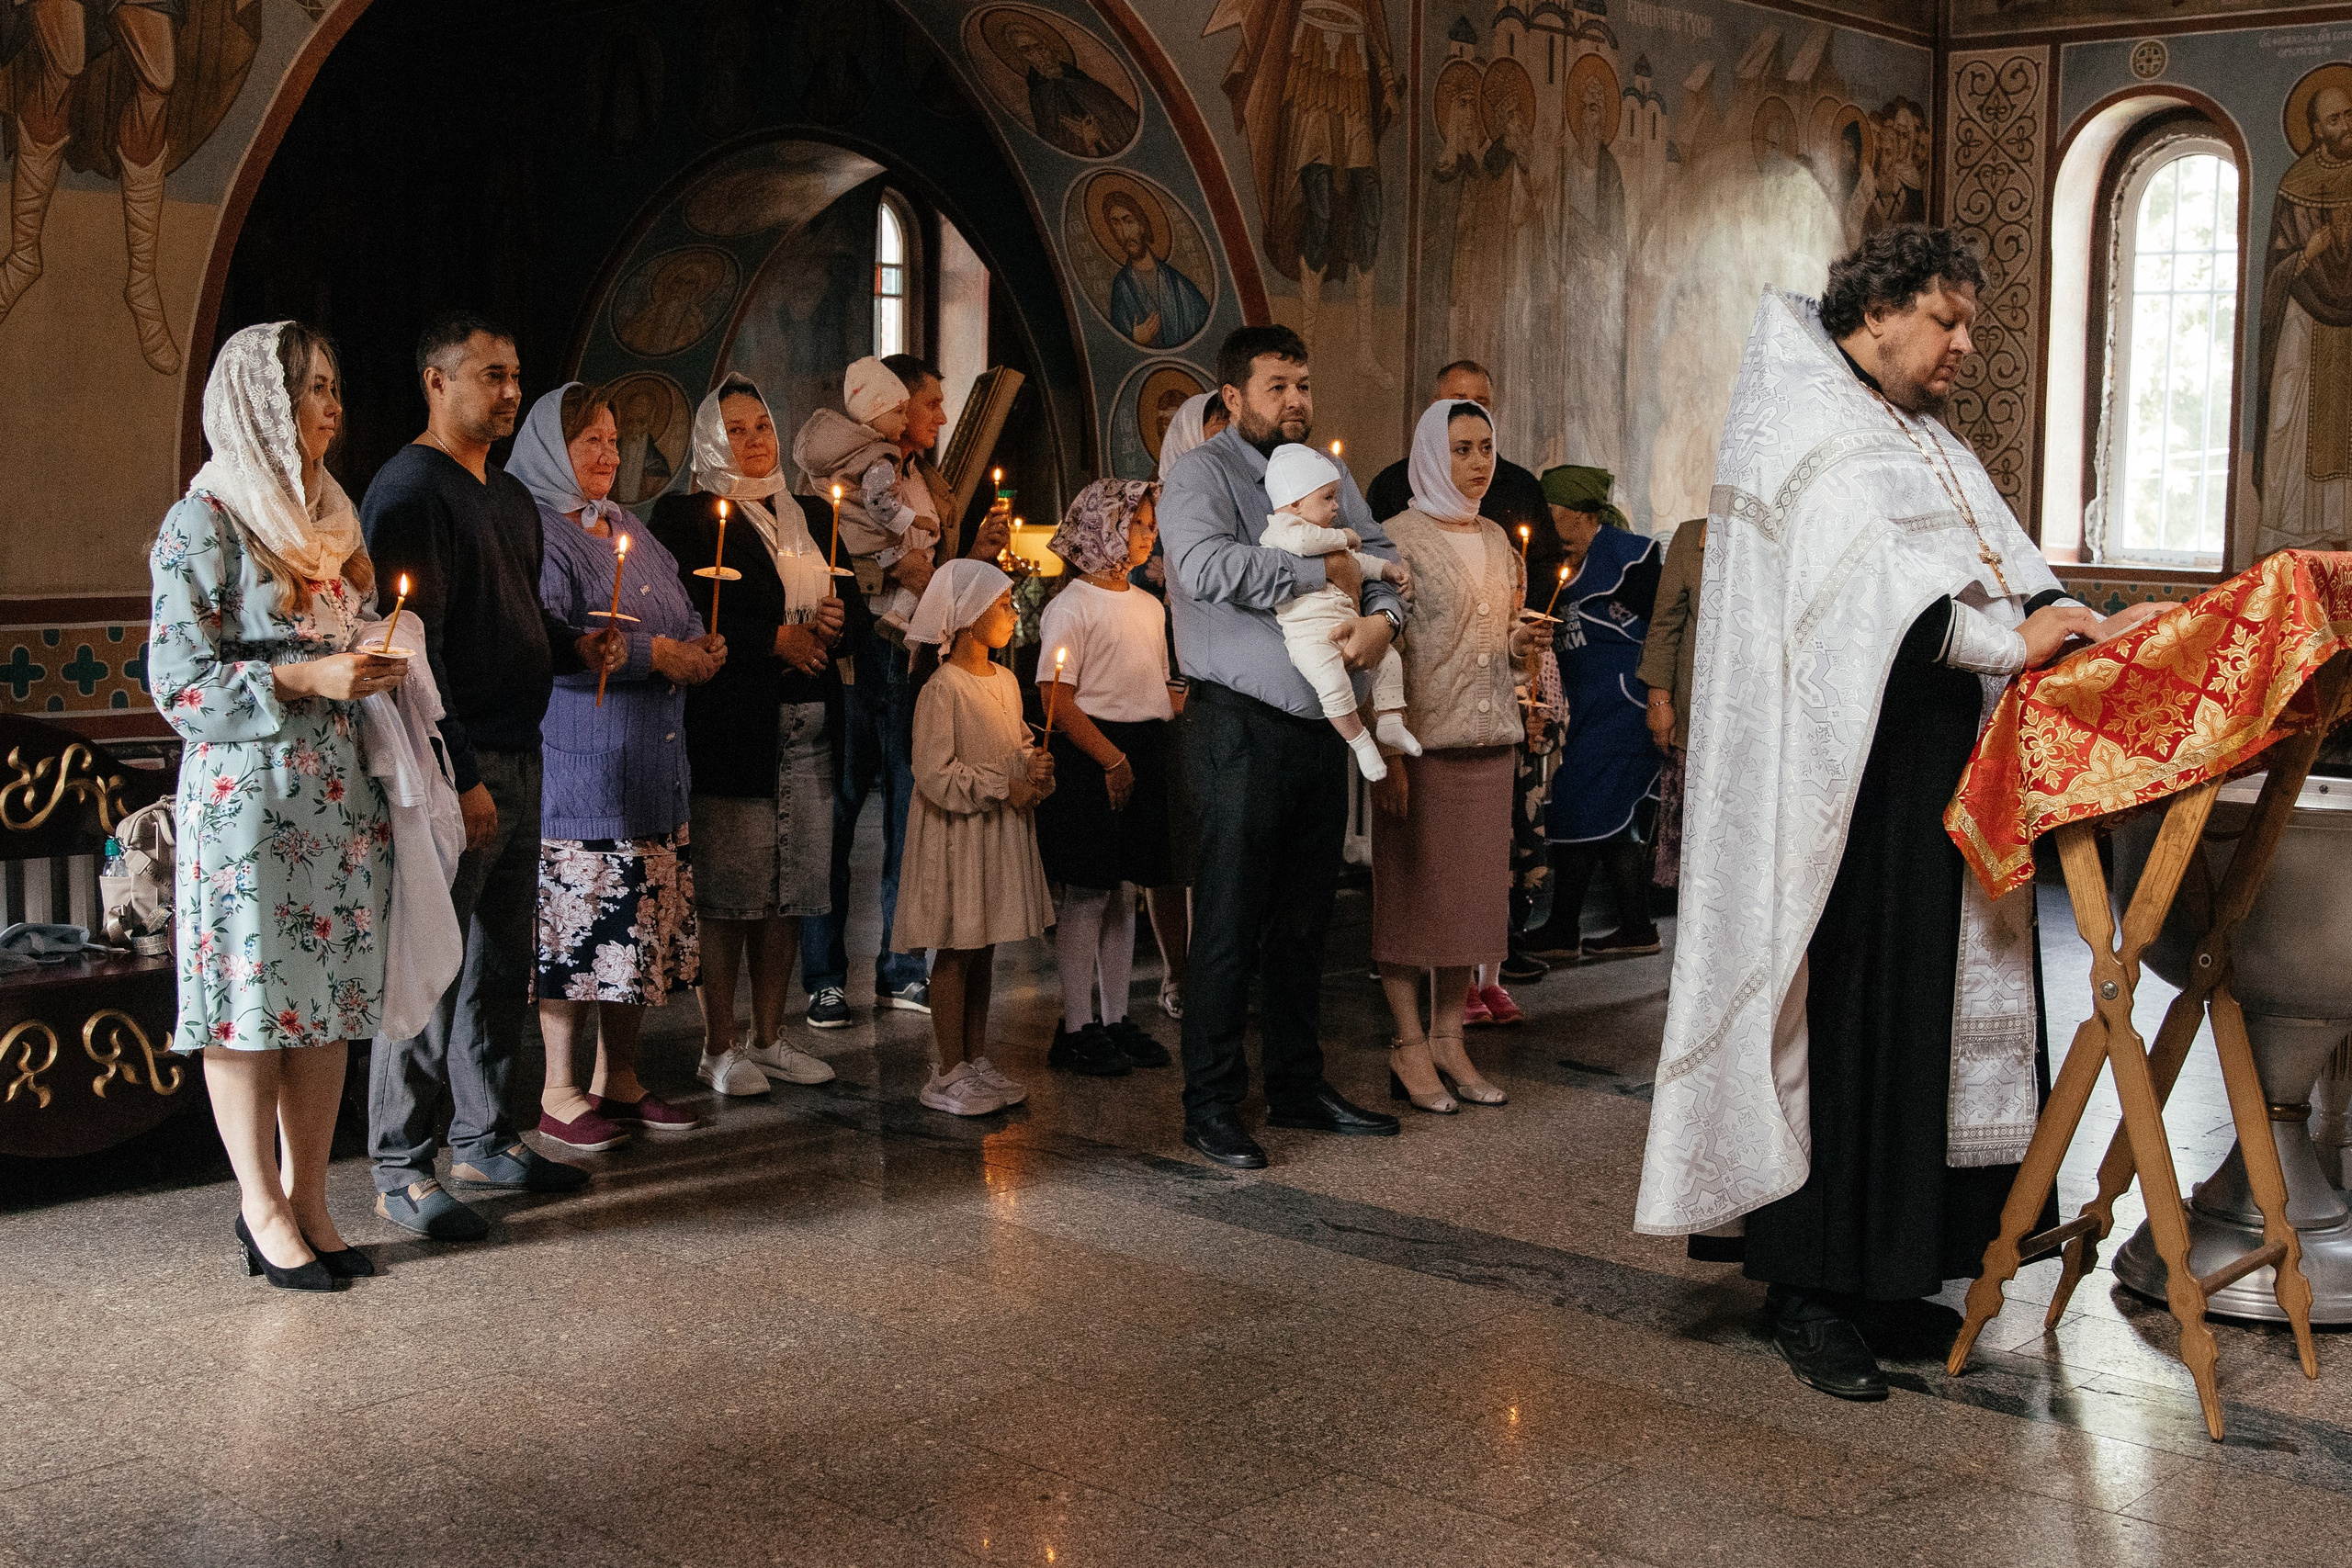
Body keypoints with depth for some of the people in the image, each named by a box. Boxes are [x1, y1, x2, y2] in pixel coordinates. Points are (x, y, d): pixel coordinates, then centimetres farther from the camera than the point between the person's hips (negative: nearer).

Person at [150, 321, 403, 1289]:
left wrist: (374, 667, 5)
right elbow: (179, 684, -11)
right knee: (252, 997, -1)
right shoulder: (206, 521, -7)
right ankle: (262, 1206, 10)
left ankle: (308, 1198, 15)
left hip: (339, 791, 7)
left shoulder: (328, 515, 15)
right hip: (244, 791, -7)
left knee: (330, 995, 7)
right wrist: (305, 678, -19)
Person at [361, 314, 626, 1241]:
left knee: (501, 962, 15)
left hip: (516, 757, 9)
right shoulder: (410, 490, -11)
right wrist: (457, 775, -21)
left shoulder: (511, 498, 19)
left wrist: (576, 647, 7)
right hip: (453, 767, -9)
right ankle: (402, 1171, 3)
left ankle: (483, 1138, 26)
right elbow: (413, 644, -17)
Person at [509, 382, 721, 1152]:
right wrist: (654, 654, -18)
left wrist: (702, 646, 3)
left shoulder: (628, 529, 18)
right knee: (575, 920, -5)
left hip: (651, 765, 8)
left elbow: (681, 613, 26)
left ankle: (619, 1078, 20)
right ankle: (560, 1093, 4)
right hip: (576, 765, -8)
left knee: (643, 924, 9)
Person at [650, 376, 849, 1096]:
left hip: (807, 727, 6)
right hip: (732, 728, -6)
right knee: (727, 893, -4)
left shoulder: (810, 515, 19)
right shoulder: (685, 515, 0)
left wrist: (840, 618, 1)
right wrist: (778, 640, -11)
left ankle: (769, 1038, 16)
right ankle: (719, 1048, 5)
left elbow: (853, 601, 24)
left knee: (789, 888, 7)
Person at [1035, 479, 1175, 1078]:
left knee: (1125, 890, 10)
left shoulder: (1150, 606, 15)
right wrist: (1111, 758, -18)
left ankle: (1116, 1018, 17)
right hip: (1089, 756, -7)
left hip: (1145, 750, 7)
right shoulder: (1072, 606, -8)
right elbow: (1056, 698, -14)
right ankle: (1077, 1027, 3)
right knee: (1087, 893, -4)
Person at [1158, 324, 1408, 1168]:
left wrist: (1383, 616, -7)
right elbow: (1207, 565, -23)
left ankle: (1298, 1086, 24)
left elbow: (1383, 556, 16)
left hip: (1321, 726, 7)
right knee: (1230, 922, -3)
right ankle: (1211, 1104, 5)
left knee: (1305, 919, 13)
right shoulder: (1201, 473, -5)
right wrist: (1321, 573, -14)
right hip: (1241, 726, -6)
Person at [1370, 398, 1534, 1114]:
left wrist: (1518, 642, 2)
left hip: (1487, 739, 6)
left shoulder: (1496, 540, 14)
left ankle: (1449, 1040, 16)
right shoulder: (1400, 537, -6)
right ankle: (1409, 1045, 6)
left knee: (1473, 890, 8)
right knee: (1412, 888, -1)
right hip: (1421, 738, -6)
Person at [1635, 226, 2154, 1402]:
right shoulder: (1805, 437, -5)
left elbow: (2001, 560, 10)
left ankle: (1898, 1258, 12)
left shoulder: (1933, 451, 22)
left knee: (1931, 1002, 6)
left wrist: (2059, 618, -10)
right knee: (1842, 1014, -8)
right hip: (1843, 779, -8)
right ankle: (1812, 1290, -2)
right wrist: (2006, 642, -21)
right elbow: (1866, 589, -18)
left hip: (1937, 780, 8)